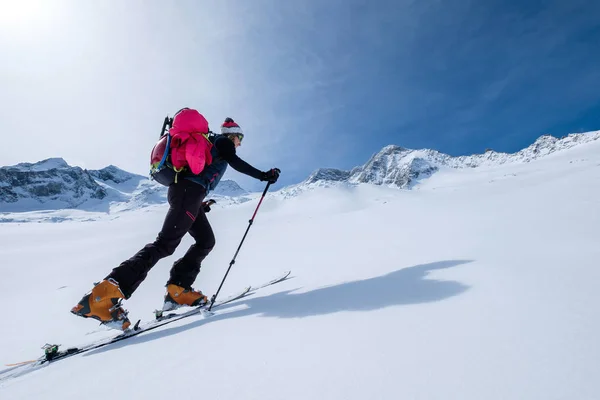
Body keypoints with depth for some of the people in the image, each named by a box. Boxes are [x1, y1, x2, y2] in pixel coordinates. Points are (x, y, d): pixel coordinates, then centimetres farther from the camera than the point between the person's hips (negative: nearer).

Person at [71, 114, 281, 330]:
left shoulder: (212, 145, 33)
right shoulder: (223, 141, 9)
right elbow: (235, 162, -12)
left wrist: (199, 203, 31)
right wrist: (263, 175, -10)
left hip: (185, 190, 10)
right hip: (190, 191, -10)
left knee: (206, 241, 8)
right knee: (166, 243, -15)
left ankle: (177, 290, 4)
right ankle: (104, 295, -18)